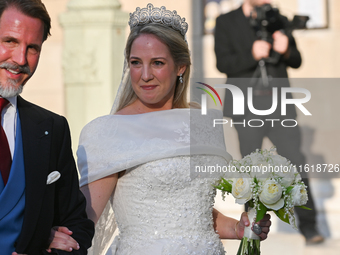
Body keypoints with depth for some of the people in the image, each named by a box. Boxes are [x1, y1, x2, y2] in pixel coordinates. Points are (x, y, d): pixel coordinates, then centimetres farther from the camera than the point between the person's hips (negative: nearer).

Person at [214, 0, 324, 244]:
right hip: (246, 107, -1)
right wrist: (252, 55, -24)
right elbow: (223, 64, -7)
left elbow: (296, 61, 7)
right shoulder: (226, 23, 3)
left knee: (295, 161, -8)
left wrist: (286, 49, -16)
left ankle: (308, 225, -3)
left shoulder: (279, 20, 10)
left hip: (278, 105, 1)